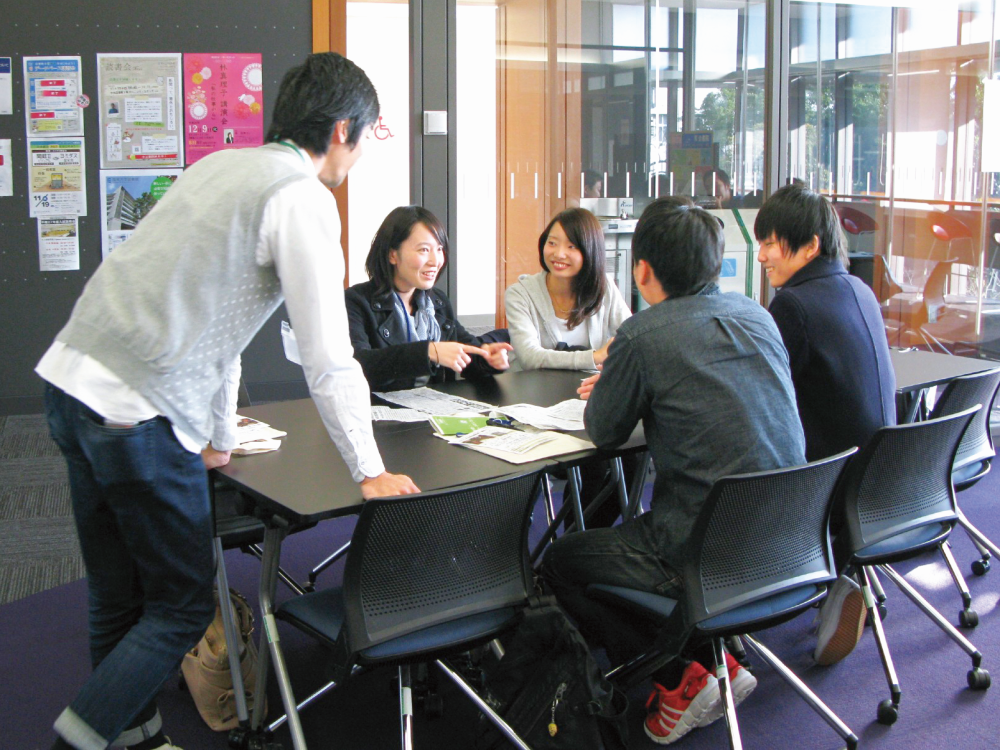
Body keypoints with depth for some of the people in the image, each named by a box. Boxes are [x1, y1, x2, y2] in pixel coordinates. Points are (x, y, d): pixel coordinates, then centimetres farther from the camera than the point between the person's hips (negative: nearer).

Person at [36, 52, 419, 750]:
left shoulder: (223, 165, 18)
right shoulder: (304, 199, -9)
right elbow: (328, 358, -12)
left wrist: (221, 438, 30)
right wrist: (370, 472, -3)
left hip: (69, 377, 9)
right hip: (140, 414, -9)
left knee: (119, 598, 20)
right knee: (183, 606, 7)